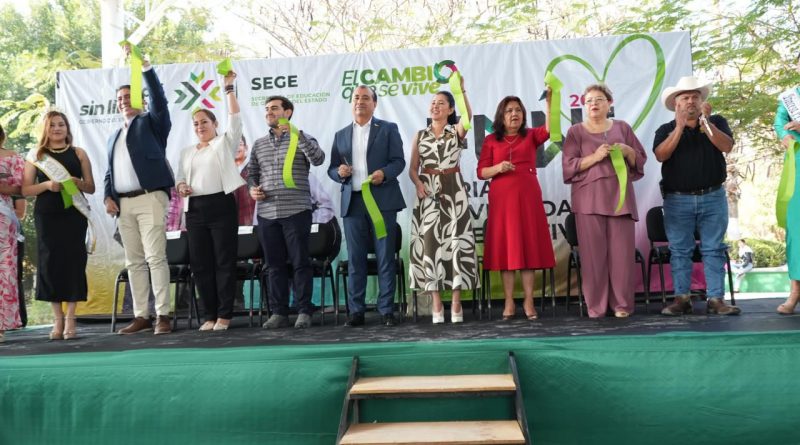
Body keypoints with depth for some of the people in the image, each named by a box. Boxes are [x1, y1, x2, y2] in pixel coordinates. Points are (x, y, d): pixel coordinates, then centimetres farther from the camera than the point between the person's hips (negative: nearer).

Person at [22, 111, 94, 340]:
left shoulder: (78, 153, 10)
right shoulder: (36, 155, 9)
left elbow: (91, 188, 9)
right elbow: (25, 189, 3)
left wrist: (77, 183, -12)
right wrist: (47, 185, -14)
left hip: (74, 214, 0)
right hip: (46, 215, 1)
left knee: (73, 261, -3)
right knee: (50, 262, -2)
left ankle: (70, 319, 4)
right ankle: (57, 319, 8)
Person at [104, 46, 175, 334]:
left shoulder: (152, 123, 8)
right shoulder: (114, 136, 25)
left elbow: (159, 97, -10)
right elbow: (110, 171, 22)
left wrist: (142, 64, -16)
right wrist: (108, 197, 5)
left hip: (150, 198, -6)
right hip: (123, 203, 6)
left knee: (155, 257, -10)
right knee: (133, 262, 6)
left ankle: (163, 315, -9)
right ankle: (141, 316, 10)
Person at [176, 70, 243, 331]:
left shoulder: (225, 143, 7)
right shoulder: (187, 152, 21)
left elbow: (235, 118, -5)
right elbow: (180, 179, 21)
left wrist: (228, 88, -7)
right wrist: (180, 187, -2)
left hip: (221, 205, -5)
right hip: (195, 210, 5)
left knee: (224, 261, -3)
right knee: (200, 263, 4)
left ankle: (224, 314, 2)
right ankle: (210, 315, 11)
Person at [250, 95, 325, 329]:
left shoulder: (301, 139, 4)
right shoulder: (259, 144, 16)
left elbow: (318, 159, -13)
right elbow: (252, 174, 21)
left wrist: (296, 134, -18)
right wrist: (252, 189, 1)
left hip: (296, 211, -4)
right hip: (267, 213, 4)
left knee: (300, 262, -2)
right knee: (275, 264, 8)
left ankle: (304, 311, 5)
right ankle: (279, 312, 15)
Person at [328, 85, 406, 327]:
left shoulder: (388, 129, 9)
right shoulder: (341, 135, 17)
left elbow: (399, 160, 0)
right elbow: (332, 168, 16)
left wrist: (384, 173, -19)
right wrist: (339, 172, -7)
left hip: (382, 200, -3)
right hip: (353, 203, 3)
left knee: (385, 258, -1)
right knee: (355, 260, 3)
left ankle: (386, 310, 5)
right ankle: (356, 311, 9)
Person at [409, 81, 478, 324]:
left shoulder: (456, 131, 4)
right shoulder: (420, 135, 11)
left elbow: (468, 117, -19)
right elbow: (413, 168, 8)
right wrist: (418, 184, -12)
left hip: (453, 192, -2)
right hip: (428, 193, 2)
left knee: (455, 242, -5)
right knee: (430, 243, -2)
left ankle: (456, 303, 1)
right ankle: (437, 304, 4)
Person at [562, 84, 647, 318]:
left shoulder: (622, 127, 15)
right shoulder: (576, 131, 7)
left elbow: (640, 160, 16)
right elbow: (569, 166, -2)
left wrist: (627, 151, -5)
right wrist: (595, 156, -15)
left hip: (620, 196, 2)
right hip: (589, 198, -2)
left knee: (622, 251, -2)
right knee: (593, 252, -4)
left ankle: (622, 303, 6)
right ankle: (595, 305, 2)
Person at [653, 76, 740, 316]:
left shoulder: (717, 122, 9)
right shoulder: (666, 130, 7)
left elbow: (726, 146, -9)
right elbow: (661, 155, -11)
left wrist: (705, 121, -16)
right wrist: (679, 128, -17)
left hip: (713, 198, 0)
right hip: (678, 200, 0)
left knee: (714, 250, 1)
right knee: (679, 251, 1)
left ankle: (716, 298, 3)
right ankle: (682, 298, 5)